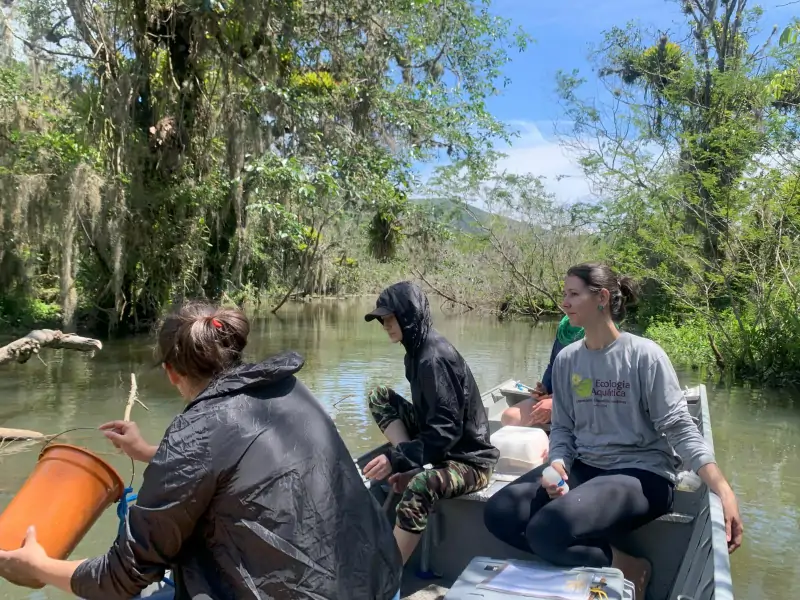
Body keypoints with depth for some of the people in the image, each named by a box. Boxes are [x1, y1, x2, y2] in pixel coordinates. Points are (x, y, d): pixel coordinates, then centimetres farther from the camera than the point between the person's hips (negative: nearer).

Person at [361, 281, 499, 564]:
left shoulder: (434, 357, -24)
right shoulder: (419, 348, 4)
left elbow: (446, 430, -28)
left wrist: (396, 459, -30)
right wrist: (406, 457, 4)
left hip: (468, 459, -10)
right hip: (438, 444, 10)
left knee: (421, 485, -40)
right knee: (378, 397, 3)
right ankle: (413, 467, -7)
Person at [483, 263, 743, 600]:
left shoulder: (644, 355, -10)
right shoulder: (566, 359, 4)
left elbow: (678, 426, -11)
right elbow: (562, 427, 6)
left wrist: (722, 488, -24)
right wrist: (558, 464, -15)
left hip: (643, 473, -6)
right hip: (583, 467, 6)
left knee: (546, 530, -30)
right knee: (499, 514, -13)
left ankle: (629, 571, 0)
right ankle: (618, 564, -4)